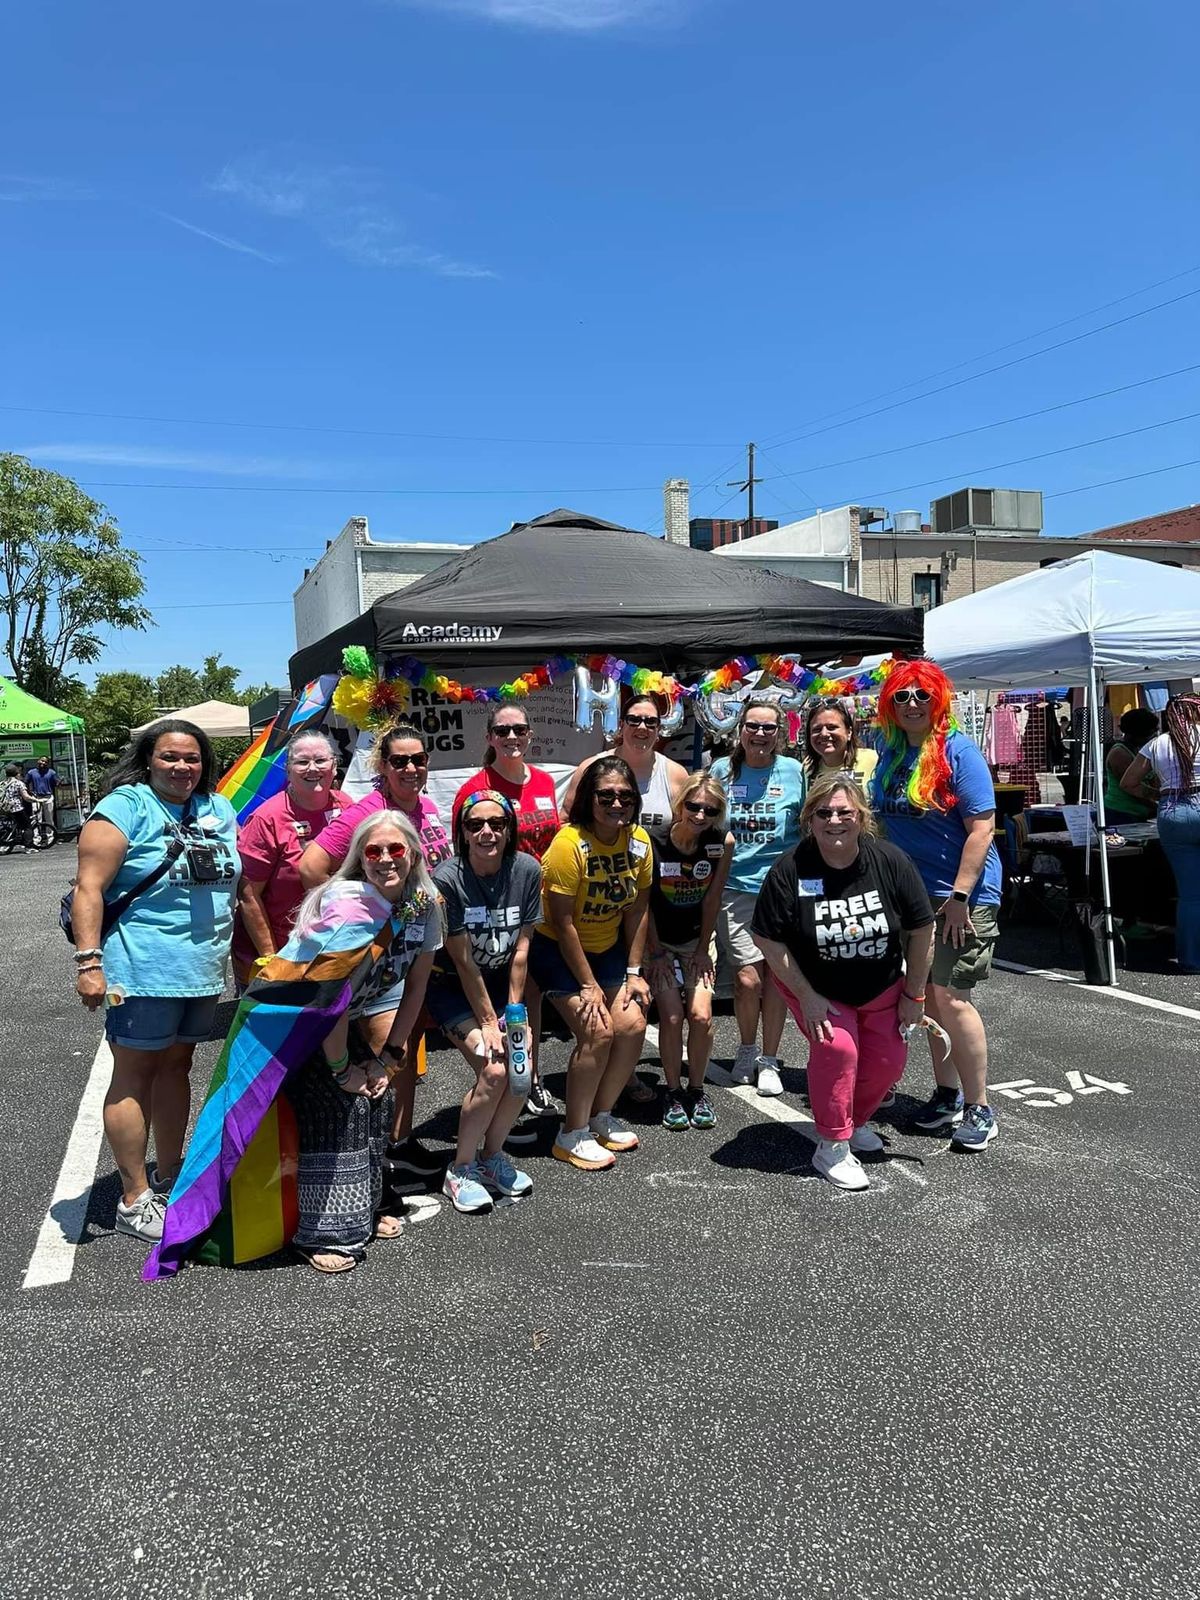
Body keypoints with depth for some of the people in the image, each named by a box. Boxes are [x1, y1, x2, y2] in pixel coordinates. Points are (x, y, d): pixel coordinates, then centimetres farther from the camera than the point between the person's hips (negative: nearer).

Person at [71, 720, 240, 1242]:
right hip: (142, 969, -6)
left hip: (203, 968, 6)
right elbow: (89, 888, -13)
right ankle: (134, 1201, 9)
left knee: (176, 1065, 15)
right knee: (134, 1073, 1)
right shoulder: (125, 808, -8)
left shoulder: (220, 810, 11)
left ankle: (170, 1175, 28)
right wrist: (89, 962, -19)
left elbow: (236, 882, 19)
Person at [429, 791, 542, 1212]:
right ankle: (461, 1170, -1)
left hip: (501, 982, 4)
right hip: (451, 986, -4)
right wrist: (488, 1021, -16)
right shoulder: (447, 879, -22)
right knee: (494, 1070, -20)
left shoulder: (527, 870, -12)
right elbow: (463, 961, -18)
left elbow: (520, 950, -6)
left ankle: (492, 1155, 13)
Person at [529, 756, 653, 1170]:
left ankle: (601, 1116, 16)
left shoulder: (639, 841, -7)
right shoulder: (569, 843, -26)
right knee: (597, 1031, -16)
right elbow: (562, 922, -22)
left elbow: (637, 911, 0)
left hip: (608, 947, 6)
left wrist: (633, 973, -4)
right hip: (557, 949, -6)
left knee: (632, 1025, -6)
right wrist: (588, 984, -19)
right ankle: (573, 1134, 0)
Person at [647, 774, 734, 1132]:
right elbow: (644, 903, -11)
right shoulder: (653, 843, -21)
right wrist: (656, 953, -8)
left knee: (701, 1016, -9)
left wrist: (703, 949, -2)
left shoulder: (722, 843, -14)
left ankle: (697, 1091, 11)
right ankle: (673, 1094, 9)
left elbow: (712, 899, -5)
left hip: (698, 940, 2)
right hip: (659, 941, -2)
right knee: (671, 1017, -10)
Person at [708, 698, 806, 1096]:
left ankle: (769, 1061, 22)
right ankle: (747, 1050, 24)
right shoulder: (721, 771, 4)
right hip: (735, 887, 0)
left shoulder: (794, 772, 1)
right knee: (748, 977, -4)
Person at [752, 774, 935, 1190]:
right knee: (836, 1047, -22)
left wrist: (914, 995, -4)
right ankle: (833, 1148, -6)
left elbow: (921, 930, -8)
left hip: (882, 988, 3)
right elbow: (770, 941, -16)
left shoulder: (890, 861, -19)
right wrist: (806, 997, -18)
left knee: (888, 1061, 4)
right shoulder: (789, 870, -23)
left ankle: (855, 1122, 35)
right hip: (815, 988, -3)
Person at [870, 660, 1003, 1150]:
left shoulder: (957, 750, -12)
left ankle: (979, 1109, 5)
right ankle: (947, 1095, 27)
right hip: (910, 896, 7)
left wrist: (959, 897, -21)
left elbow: (981, 827, -16)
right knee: (927, 996, 12)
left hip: (961, 895, -7)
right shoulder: (890, 753, 8)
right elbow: (880, 821, 18)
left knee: (950, 997, -8)